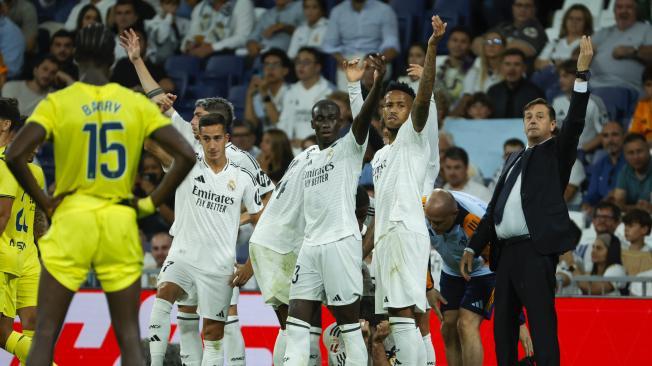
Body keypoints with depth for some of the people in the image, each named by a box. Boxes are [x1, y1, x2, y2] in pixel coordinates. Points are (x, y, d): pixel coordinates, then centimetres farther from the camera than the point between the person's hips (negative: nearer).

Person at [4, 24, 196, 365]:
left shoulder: (57, 103, -3)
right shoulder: (137, 104, 2)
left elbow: (15, 155, -15)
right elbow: (185, 155, -3)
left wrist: (46, 203, -4)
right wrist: (151, 203, 4)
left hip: (71, 221, -2)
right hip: (120, 222, 2)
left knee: (46, 332, 3)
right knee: (129, 335, 6)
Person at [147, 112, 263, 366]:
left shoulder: (243, 178, 3)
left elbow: (260, 223, 11)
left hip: (220, 266, 1)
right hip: (182, 257, -1)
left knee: (214, 334, 3)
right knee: (163, 293, -30)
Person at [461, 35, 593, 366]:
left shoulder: (556, 153, 6)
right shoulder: (514, 160, 23)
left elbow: (575, 123, -12)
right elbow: (494, 208, 23)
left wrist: (582, 73, -20)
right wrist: (473, 247, 18)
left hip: (535, 250, -7)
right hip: (506, 251, 7)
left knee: (542, 327, -12)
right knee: (503, 326, 9)